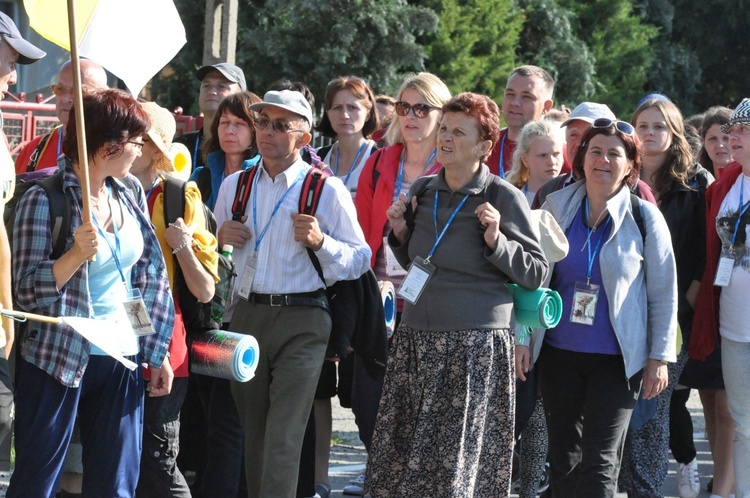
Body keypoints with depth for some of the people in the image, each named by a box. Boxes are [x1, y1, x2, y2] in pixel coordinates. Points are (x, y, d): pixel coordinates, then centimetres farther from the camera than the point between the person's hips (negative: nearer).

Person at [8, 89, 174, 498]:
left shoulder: (131, 194, 7)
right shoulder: (44, 199, -11)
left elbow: (151, 276, 13)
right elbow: (27, 289, -13)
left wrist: (157, 353, 12)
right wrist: (77, 254, -28)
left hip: (122, 363, 6)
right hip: (57, 362, -6)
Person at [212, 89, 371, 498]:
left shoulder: (328, 191, -2)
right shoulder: (234, 186, 12)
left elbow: (360, 258, -2)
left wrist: (321, 242, -19)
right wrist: (220, 237, 2)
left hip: (301, 321, -5)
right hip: (247, 315, 5)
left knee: (283, 439, -12)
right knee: (253, 434, 10)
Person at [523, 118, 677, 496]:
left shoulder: (644, 217, -4)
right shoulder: (557, 206, 2)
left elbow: (664, 293, 0)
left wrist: (659, 357, -2)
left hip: (617, 359, -3)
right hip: (559, 352, 3)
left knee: (599, 464, -7)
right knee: (563, 456, 10)